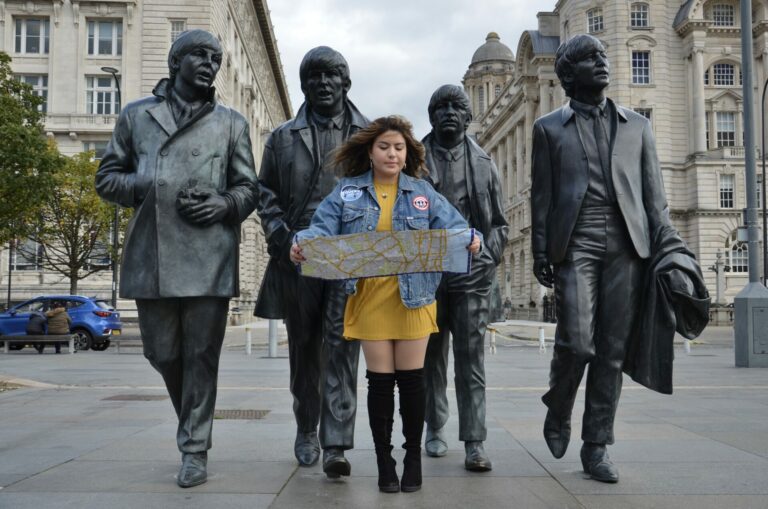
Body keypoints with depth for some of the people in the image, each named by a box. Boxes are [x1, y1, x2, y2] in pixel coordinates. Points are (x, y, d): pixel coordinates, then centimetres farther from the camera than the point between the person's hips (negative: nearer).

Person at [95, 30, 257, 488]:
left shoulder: (232, 123, 13)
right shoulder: (136, 115, 14)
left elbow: (248, 187, 13)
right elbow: (107, 178, 14)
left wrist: (225, 203, -9)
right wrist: (148, 188, -5)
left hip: (209, 258, -1)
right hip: (151, 256, 2)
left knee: (201, 356, 0)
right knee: (162, 353, 9)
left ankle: (195, 450, 10)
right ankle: (190, 421, 34)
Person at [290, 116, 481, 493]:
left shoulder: (423, 192, 6)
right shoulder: (347, 192, 5)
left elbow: (453, 228, -1)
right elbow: (322, 229, -4)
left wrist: (471, 239, -23)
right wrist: (301, 243, -25)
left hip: (413, 297, 0)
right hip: (369, 299, 0)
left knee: (411, 378, 5)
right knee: (379, 381, 5)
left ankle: (413, 455, 24)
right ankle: (384, 459, 20)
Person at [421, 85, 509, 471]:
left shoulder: (483, 163, 11)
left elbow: (499, 222, 12)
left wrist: (487, 259, -2)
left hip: (471, 272, 0)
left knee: (471, 360, -3)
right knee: (432, 356, 10)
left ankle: (474, 443, 0)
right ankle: (435, 429, 25)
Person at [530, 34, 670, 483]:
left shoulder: (637, 125, 17)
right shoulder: (549, 128, 11)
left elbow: (654, 193, 13)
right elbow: (541, 195, 7)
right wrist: (540, 253, -1)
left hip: (626, 245, 2)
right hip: (575, 245, -2)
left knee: (612, 350, 1)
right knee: (577, 341, -12)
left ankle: (597, 445, 13)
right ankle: (558, 411, 18)